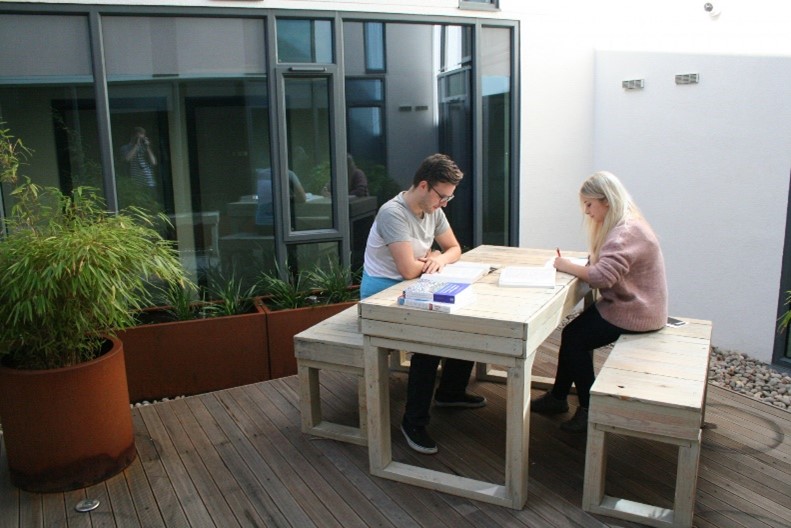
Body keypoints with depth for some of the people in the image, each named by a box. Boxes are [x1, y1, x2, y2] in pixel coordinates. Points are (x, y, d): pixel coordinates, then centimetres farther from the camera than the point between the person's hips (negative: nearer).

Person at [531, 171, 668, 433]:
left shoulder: (626, 233, -24)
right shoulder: (625, 225, 11)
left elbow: (603, 276, -33)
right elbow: (602, 265, 11)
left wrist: (568, 266, -19)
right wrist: (573, 265, -5)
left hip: (633, 314, -10)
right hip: (628, 305, 10)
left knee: (574, 337, -7)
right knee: (574, 330, 6)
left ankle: (590, 409, 7)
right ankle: (558, 397, 19)